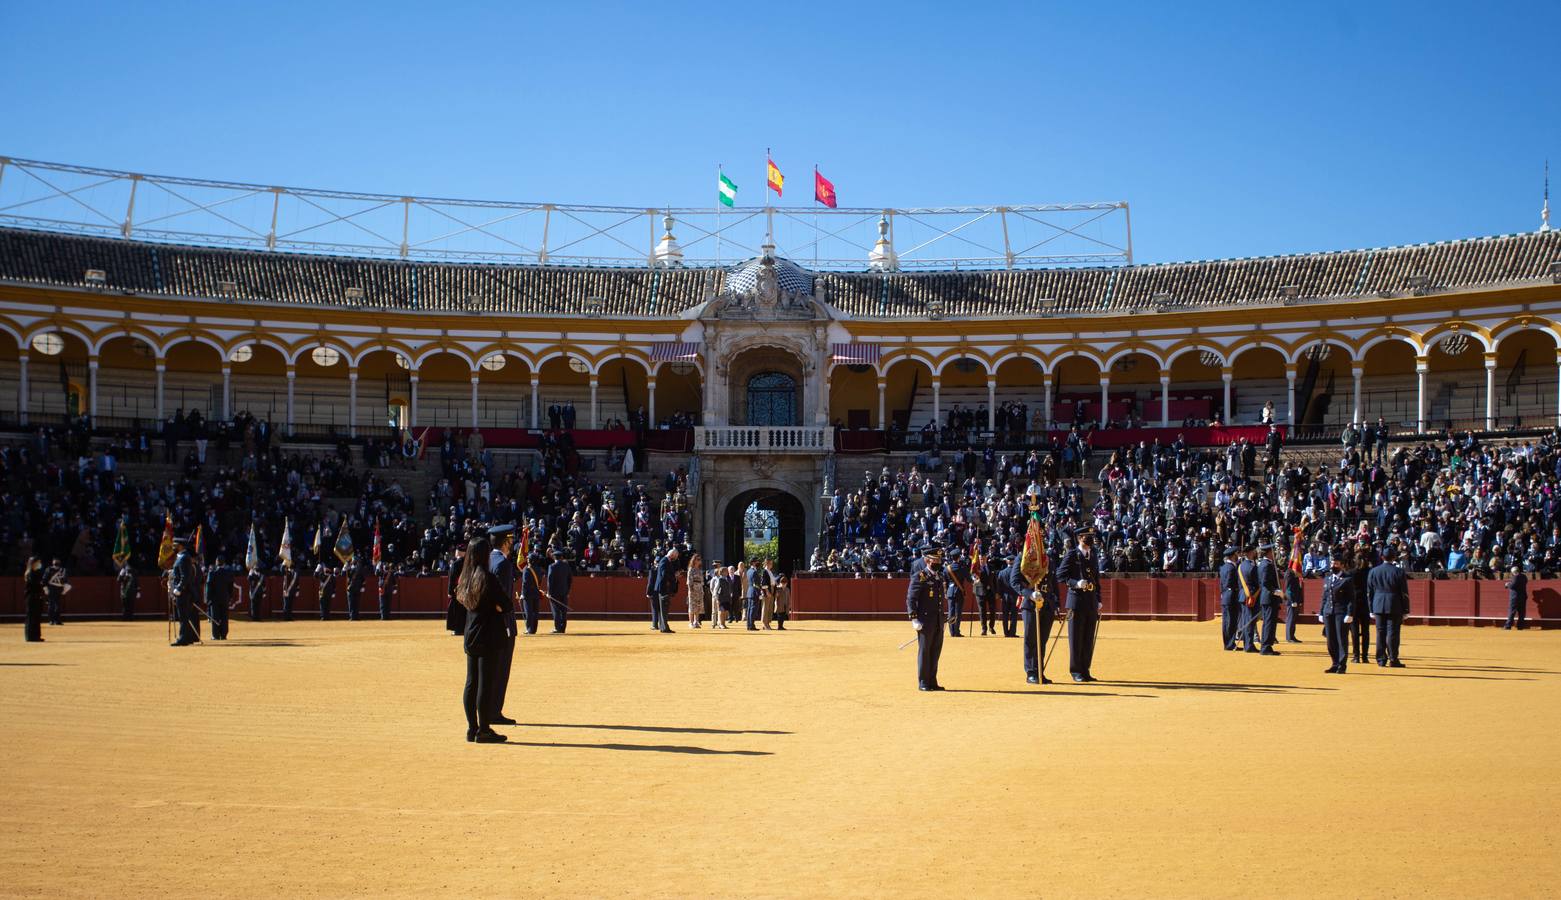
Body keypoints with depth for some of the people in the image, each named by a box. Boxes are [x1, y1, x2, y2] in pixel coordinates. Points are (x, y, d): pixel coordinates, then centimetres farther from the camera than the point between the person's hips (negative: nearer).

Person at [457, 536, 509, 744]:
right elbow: (506, 606, -17)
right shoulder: (487, 578, -16)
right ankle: (484, 730, 0)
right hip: (490, 638, -8)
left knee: (471, 683, 11)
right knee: (487, 684, -3)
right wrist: (498, 608, 3)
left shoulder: (464, 578, 8)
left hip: (471, 636, 8)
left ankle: (472, 728, 16)